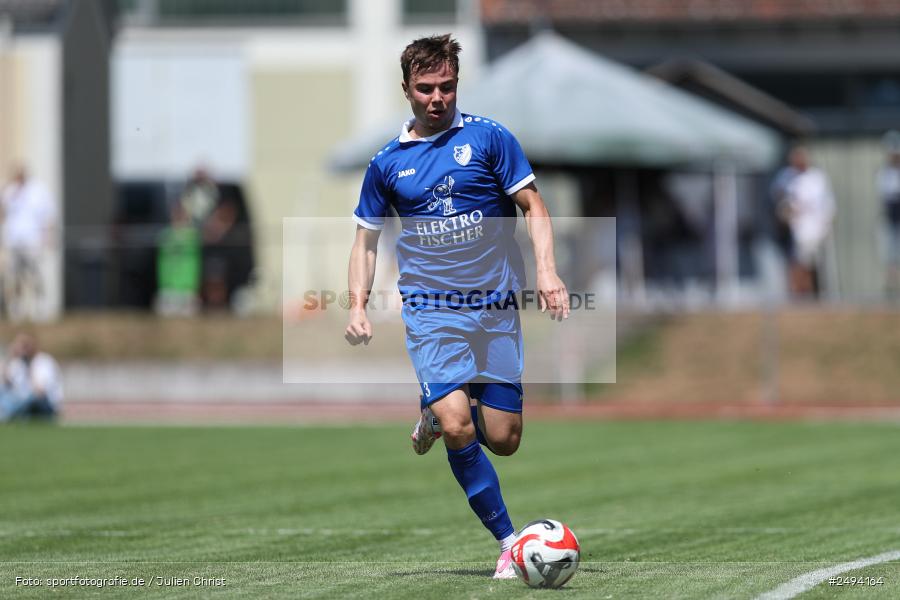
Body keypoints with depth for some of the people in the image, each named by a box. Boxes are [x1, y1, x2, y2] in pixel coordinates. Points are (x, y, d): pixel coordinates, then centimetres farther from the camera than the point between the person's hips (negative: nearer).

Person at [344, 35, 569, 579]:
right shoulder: (387, 163, 6)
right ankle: (509, 540, -8)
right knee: (458, 431, -20)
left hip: (495, 309, 1)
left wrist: (547, 270, -14)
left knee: (503, 440, 0)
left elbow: (534, 206, 2)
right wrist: (358, 305, 1)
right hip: (430, 310, 0)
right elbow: (367, 239, 15)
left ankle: (437, 411, 32)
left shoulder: (489, 138, 1)